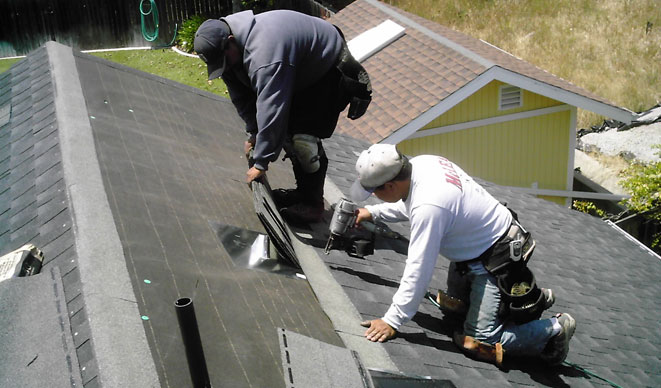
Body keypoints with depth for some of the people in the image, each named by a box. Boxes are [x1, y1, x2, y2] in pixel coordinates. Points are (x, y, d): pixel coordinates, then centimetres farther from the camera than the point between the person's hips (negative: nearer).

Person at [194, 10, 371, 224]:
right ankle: (303, 191, 21)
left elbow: (271, 110, -39)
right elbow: (241, 96, 3)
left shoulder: (265, 53, -40)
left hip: (330, 69, -9)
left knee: (304, 136, -16)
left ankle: (313, 203, -4)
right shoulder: (227, 48, -9)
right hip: (303, 72, 10)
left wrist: (261, 162, -33)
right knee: (288, 129, 9)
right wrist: (253, 133, 1)